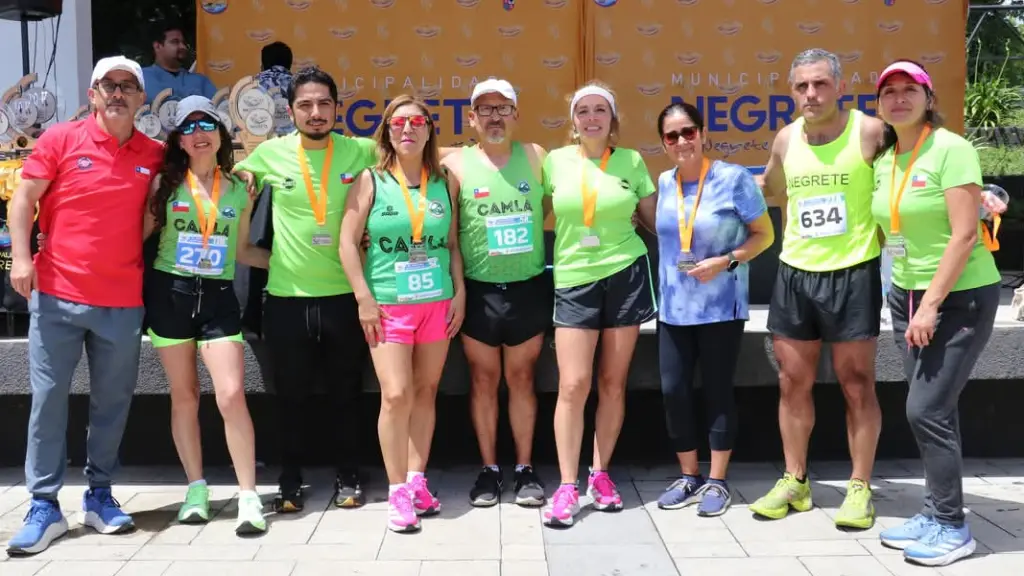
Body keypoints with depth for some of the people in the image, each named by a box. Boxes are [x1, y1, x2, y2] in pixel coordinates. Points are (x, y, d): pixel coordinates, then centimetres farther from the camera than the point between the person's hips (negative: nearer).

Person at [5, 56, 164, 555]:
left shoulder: (154, 155, 5)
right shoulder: (60, 139, -1)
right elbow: (23, 199, 0)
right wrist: (21, 257, -11)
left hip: (123, 302, 2)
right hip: (57, 295, -2)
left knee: (113, 401, 8)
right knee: (48, 397, 0)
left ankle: (99, 495, 23)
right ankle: (44, 507, 8)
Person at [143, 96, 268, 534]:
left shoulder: (239, 191, 6)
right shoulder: (165, 182, 2)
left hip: (218, 297, 0)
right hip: (169, 292, 0)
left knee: (231, 395, -10)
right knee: (184, 396, 7)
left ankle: (249, 496, -3)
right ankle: (196, 487, 21)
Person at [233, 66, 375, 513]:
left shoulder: (361, 152, -2)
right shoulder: (269, 153, 0)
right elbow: (235, 177, 18)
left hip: (344, 294, 0)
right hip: (287, 296, 0)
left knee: (346, 392, 10)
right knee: (291, 395, 9)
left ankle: (347, 477, 25)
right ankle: (290, 481, 24)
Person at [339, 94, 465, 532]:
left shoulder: (445, 183, 8)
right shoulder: (371, 180, 0)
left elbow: (453, 244, 12)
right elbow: (348, 241, -3)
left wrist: (460, 292, 4)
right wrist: (364, 298, -9)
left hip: (437, 302, 3)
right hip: (387, 304, -3)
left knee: (425, 392, 7)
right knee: (397, 394, -11)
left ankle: (417, 482, 18)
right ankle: (398, 492, 0)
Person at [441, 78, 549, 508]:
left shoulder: (535, 156, 3)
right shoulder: (456, 164, -2)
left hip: (528, 288, 1)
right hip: (479, 290, -1)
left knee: (521, 380, 10)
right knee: (483, 381, 8)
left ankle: (525, 469, 20)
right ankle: (489, 469, 20)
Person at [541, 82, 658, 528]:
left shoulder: (632, 161, 4)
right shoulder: (555, 161, 3)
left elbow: (655, 219, 11)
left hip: (625, 275, 1)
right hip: (574, 280, -1)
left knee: (613, 383, 6)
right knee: (573, 385, -7)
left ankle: (601, 474, 20)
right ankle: (566, 486, 2)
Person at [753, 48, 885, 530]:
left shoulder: (869, 131, -9)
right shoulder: (786, 139, 6)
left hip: (853, 274, -4)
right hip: (795, 274, 5)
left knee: (857, 385, 4)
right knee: (793, 383, 10)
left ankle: (860, 488, 16)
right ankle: (794, 482, 23)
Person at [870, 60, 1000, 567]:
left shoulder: (951, 149, -14)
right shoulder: (884, 159, 7)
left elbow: (964, 235, -19)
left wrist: (931, 306, -19)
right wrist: (911, 301, 3)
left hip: (960, 297, -6)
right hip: (906, 295, 6)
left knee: (926, 410, -9)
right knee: (934, 410, 10)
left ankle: (953, 527, 5)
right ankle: (936, 513, 20)